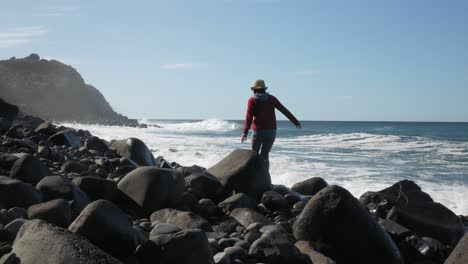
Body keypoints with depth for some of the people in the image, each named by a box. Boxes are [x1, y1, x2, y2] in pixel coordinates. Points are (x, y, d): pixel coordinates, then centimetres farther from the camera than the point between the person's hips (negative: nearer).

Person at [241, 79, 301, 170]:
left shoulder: (252, 100, -3)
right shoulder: (271, 98, 6)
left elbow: (249, 117, -12)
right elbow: (284, 110, 7)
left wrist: (245, 133, -15)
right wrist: (295, 121, 15)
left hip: (258, 132, -3)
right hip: (271, 131, 3)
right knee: (264, 155, 8)